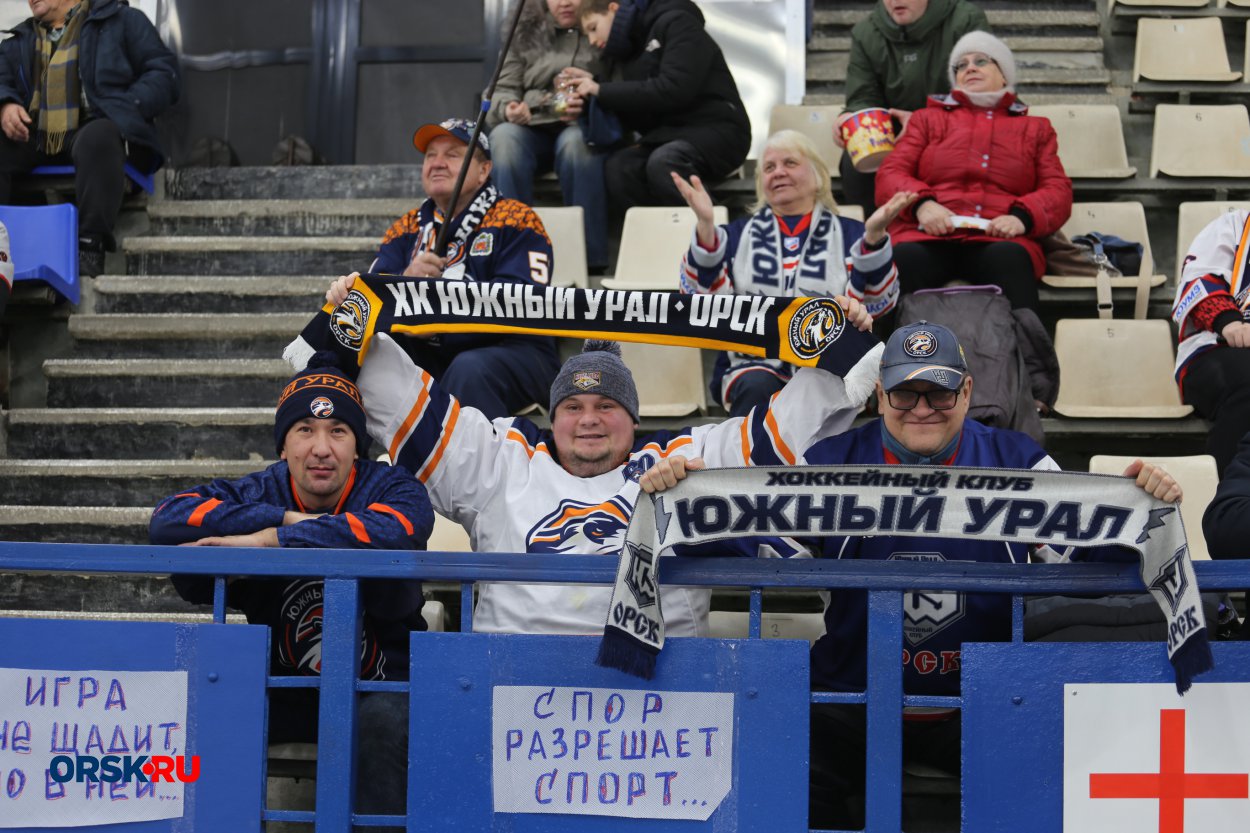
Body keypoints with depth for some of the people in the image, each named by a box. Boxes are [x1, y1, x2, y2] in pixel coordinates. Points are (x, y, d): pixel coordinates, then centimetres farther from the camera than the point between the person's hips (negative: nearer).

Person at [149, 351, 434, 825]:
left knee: (387, 717, -33)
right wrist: (288, 518, -23)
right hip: (283, 692, 3)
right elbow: (167, 519, -17)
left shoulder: (388, 486, -6)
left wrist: (267, 540, -33)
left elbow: (392, 531, -33)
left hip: (376, 684, -2)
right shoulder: (260, 493, 0)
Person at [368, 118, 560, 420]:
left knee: (469, 370, -35)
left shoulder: (516, 220, -2)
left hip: (516, 352, -5)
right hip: (429, 358, 5)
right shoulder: (406, 229, 15)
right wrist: (406, 280, -22)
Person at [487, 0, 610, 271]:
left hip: (586, 128, -2)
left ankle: (589, 259, -37)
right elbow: (502, 89, 15)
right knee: (504, 136, -32)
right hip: (533, 127, 3)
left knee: (576, 141, -38)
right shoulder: (526, 33, 20)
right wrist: (509, 109, -9)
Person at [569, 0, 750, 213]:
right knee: (617, 167, -23)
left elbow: (674, 90, -18)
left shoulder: (675, 23, -4)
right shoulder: (626, 54, 18)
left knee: (663, 162, -36)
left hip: (717, 130, -6)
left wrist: (603, 91, -16)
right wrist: (591, 90, -5)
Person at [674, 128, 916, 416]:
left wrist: (874, 235, -15)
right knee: (758, 387, -34)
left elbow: (869, 305, -1)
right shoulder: (738, 234, 19)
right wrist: (705, 225, -10)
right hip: (754, 365, 1)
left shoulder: (850, 234, 16)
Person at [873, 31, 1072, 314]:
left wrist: (1022, 216, -8)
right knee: (905, 259, -38)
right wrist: (921, 203, -8)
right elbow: (889, 175, 17)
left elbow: (1058, 191, 16)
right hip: (928, 235, 0)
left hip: (999, 239, 0)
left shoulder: (1035, 129, 30)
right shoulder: (928, 119, 30)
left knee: (1009, 259, -39)